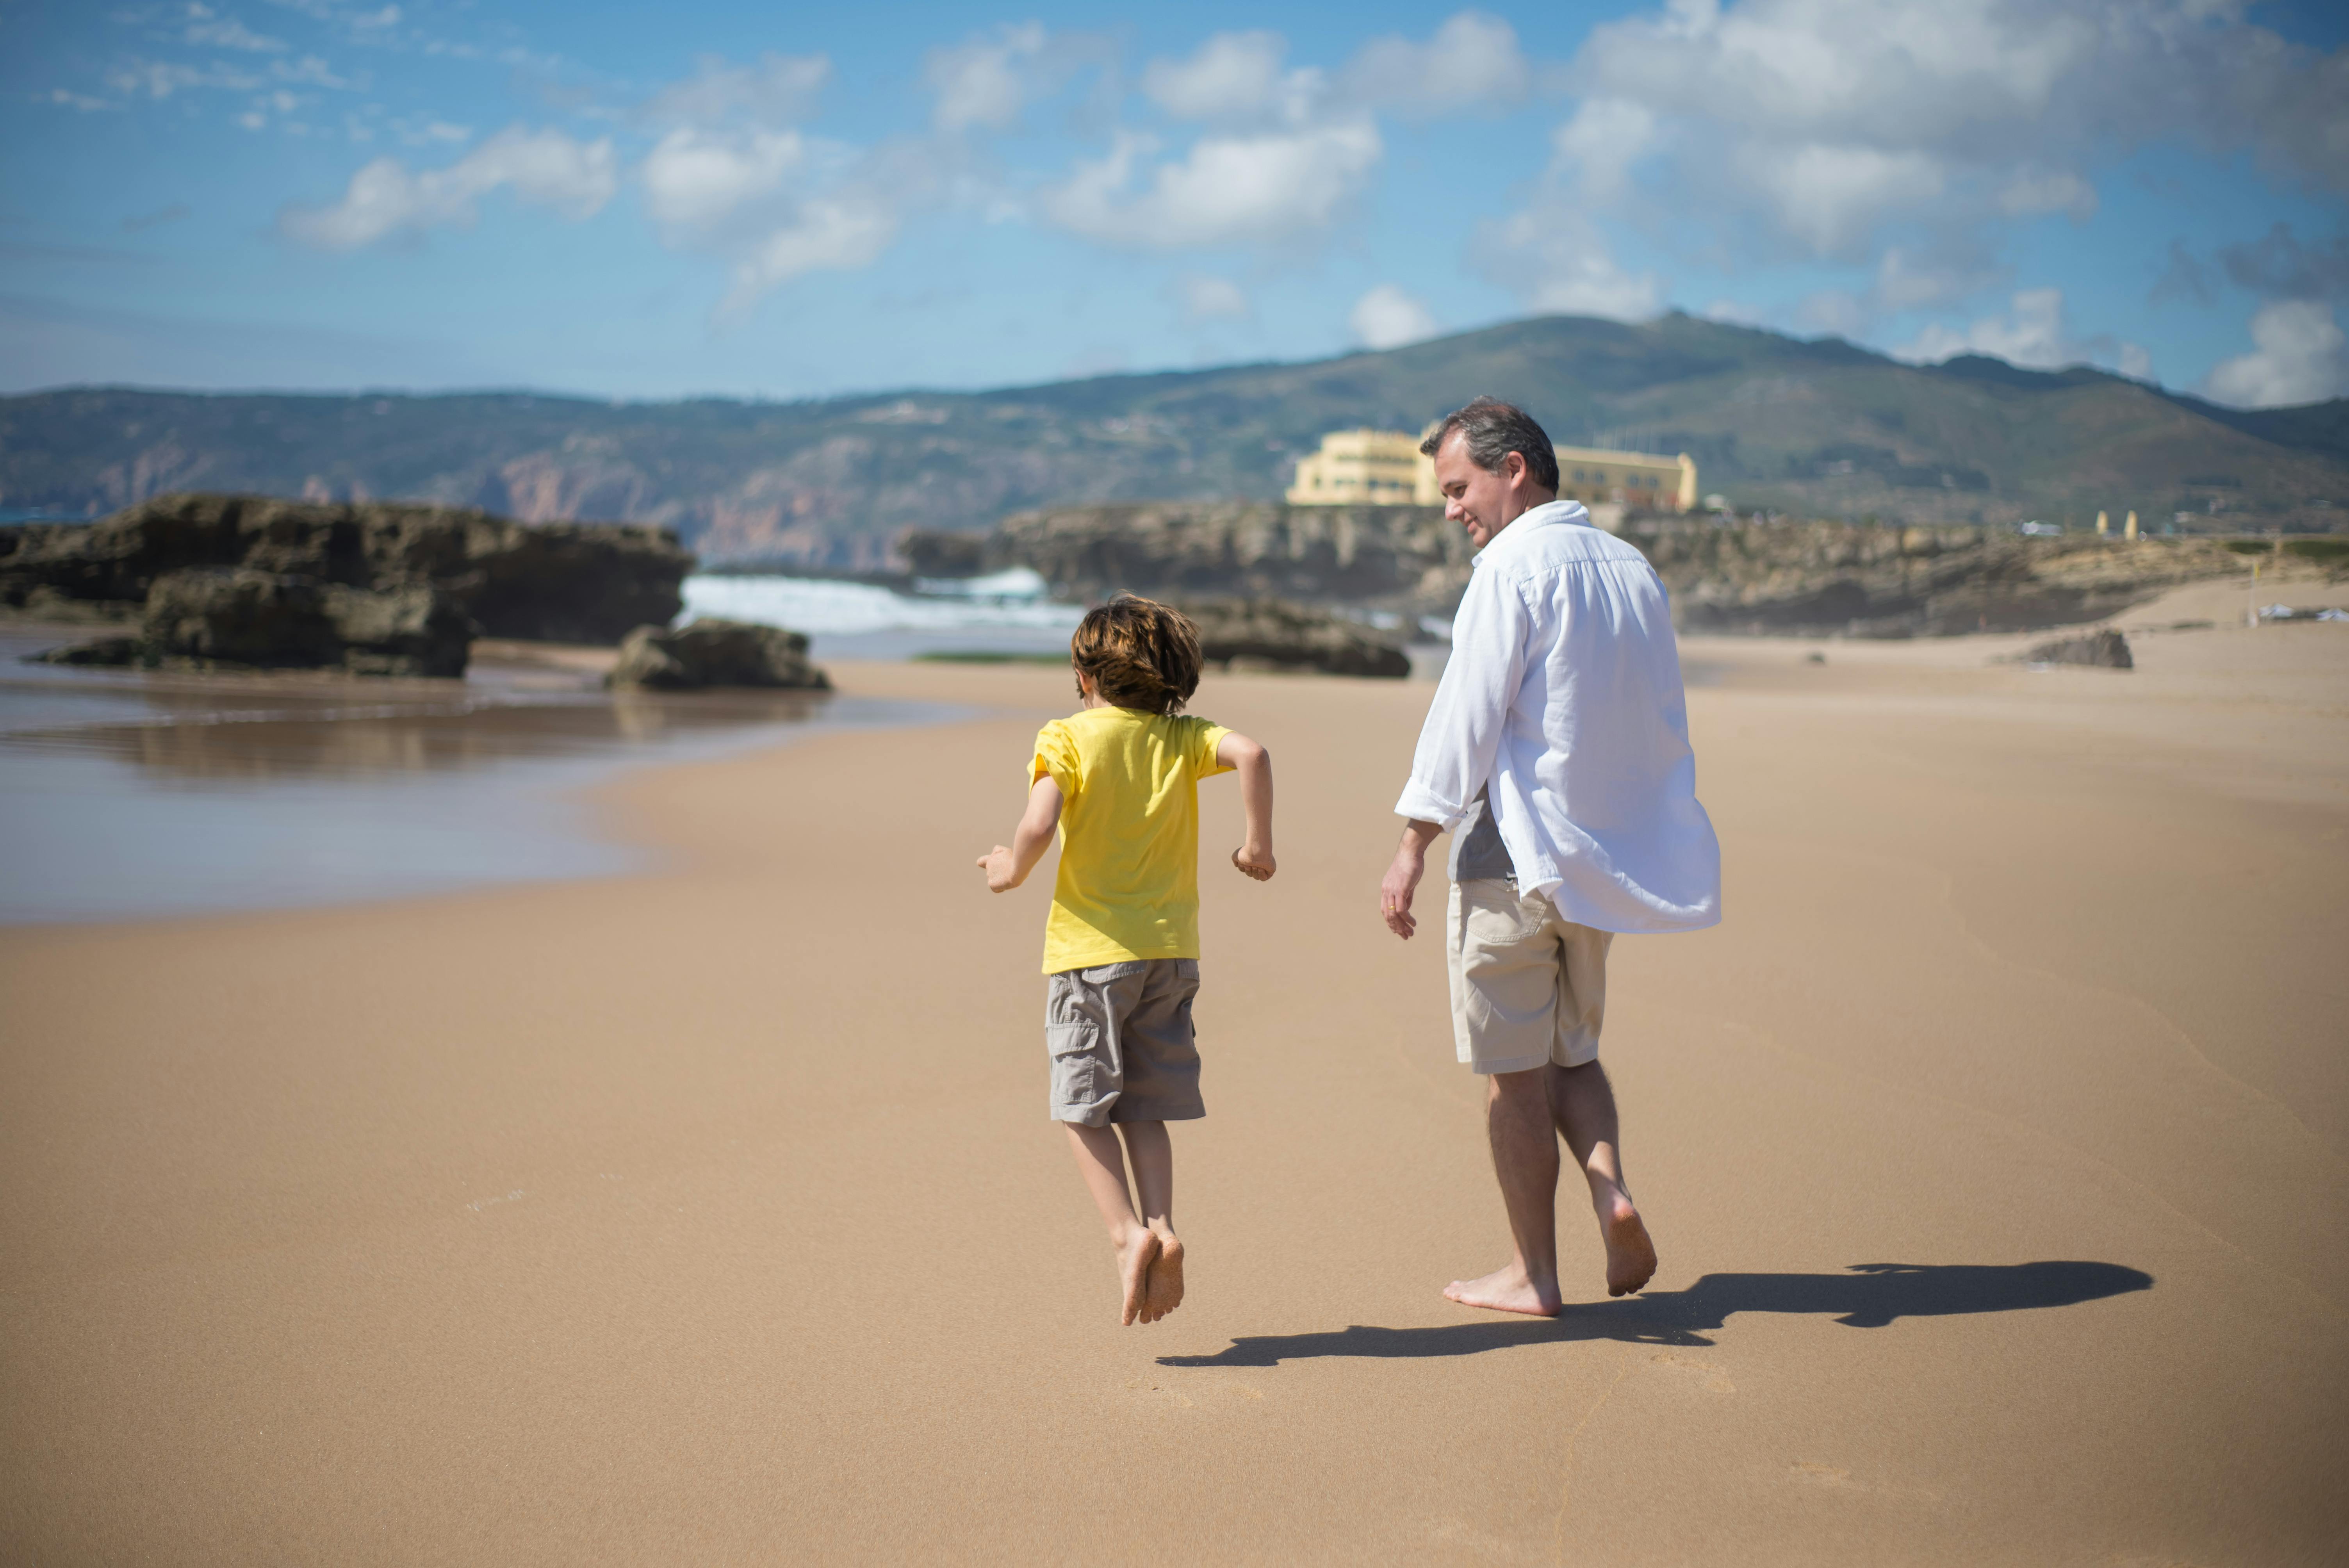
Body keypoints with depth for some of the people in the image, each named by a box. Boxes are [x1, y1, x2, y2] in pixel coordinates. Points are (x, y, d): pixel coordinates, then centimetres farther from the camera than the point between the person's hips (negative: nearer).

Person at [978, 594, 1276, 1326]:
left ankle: (1129, 1233, -10)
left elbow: (1040, 825, -19)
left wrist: (1012, 871, 0)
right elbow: (1250, 754, -13)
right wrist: (1258, 843, -3)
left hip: (1091, 948, -4)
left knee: (1084, 1109, 4)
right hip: (1171, 950, 4)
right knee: (1145, 1109, 12)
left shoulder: (1069, 738, -5)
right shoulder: (1182, 737, 5)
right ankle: (1161, 1226, -4)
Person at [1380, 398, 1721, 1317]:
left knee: (1516, 1073, 3)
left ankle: (1535, 1275, 10)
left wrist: (1413, 847, -14)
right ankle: (1612, 1189, -2)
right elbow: (1663, 728, 14)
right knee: (1572, 1049, 21)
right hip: (1605, 852, 7)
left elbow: (1467, 716, -17)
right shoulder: (1632, 569, 11)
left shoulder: (1513, 566, -12)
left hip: (1513, 849, -7)